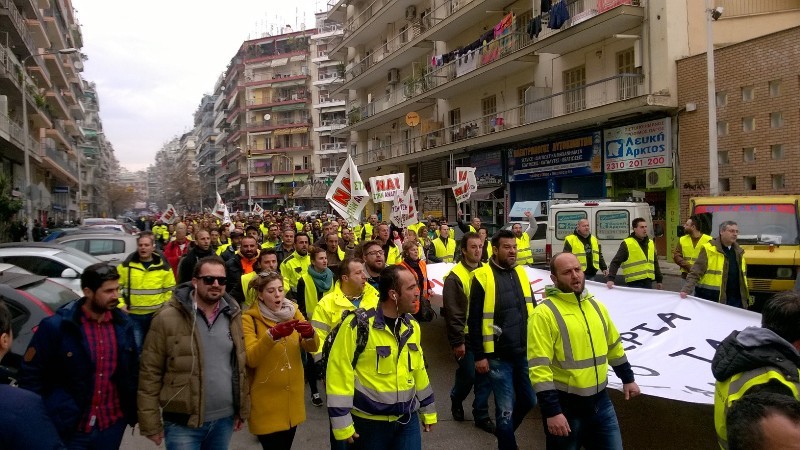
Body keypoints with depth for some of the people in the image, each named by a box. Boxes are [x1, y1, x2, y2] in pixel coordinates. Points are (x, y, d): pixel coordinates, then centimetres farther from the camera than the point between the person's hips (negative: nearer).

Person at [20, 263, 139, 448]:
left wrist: (132, 410, 6)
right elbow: (30, 375, -7)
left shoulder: (122, 323, -1)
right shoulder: (56, 326, -13)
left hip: (113, 425, 4)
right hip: (71, 429, -4)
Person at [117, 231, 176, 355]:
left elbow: (170, 290, 6)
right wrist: (121, 305, -6)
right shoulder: (126, 266, -1)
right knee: (135, 349, 4)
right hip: (133, 315, -1)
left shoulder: (163, 267, 0)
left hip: (156, 315, 1)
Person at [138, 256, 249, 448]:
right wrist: (151, 424, -8)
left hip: (225, 419, 4)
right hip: (183, 422, -4)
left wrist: (242, 409, 9)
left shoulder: (232, 315, 4)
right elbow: (150, 373, -9)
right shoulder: (168, 317, -11)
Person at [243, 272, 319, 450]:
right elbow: (251, 359, -20)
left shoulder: (293, 312, 4)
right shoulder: (249, 319, -9)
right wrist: (272, 335, -34)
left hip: (292, 396, 5)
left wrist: (310, 334, -24)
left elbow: (312, 347, -3)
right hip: (266, 400, -4)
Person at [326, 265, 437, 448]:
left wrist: (428, 410, 18)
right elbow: (339, 372, -17)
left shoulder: (411, 326, 3)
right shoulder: (358, 325, -19)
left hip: (408, 419, 5)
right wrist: (342, 422, -16)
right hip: (369, 421, -5)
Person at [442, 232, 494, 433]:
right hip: (466, 336, -5)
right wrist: (457, 341, -15)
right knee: (468, 375, 3)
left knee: (485, 375, 8)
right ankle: (456, 400, 32)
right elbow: (453, 313, -15)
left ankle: (481, 415, 21)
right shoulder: (455, 277, -14)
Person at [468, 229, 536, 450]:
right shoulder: (482, 277, -11)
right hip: (499, 356, -6)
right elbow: (474, 321, -10)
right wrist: (479, 355, -11)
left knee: (529, 400, 16)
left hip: (525, 353, 6)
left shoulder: (521, 273, 8)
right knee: (506, 408, 2)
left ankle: (503, 430, 41)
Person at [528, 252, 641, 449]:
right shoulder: (544, 313, -17)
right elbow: (539, 367, -21)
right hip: (565, 406, -6)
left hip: (600, 401, 6)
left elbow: (614, 346, 21)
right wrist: (552, 411, -23)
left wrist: (627, 379, 24)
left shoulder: (596, 306, 7)